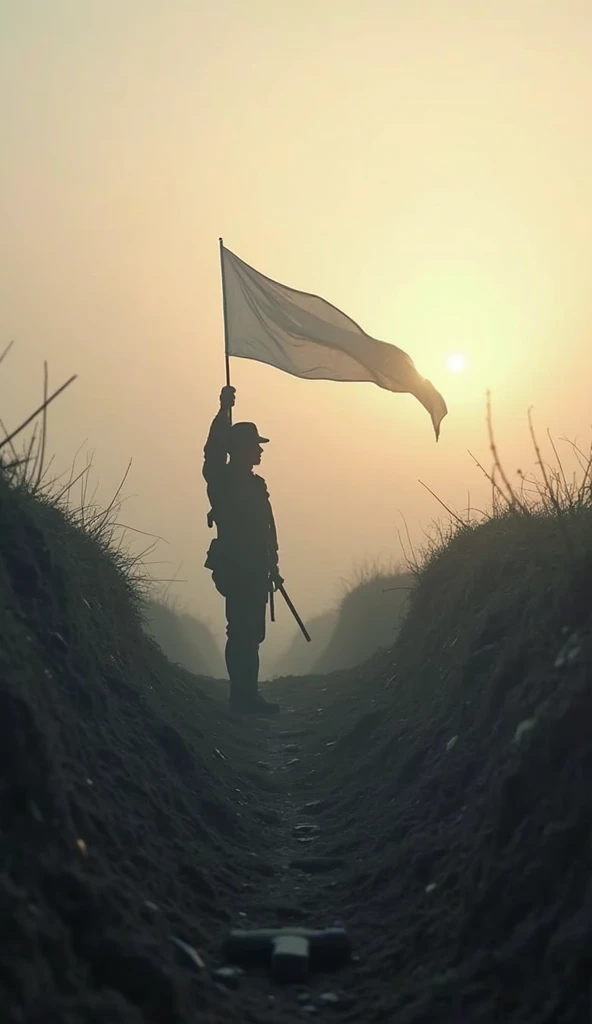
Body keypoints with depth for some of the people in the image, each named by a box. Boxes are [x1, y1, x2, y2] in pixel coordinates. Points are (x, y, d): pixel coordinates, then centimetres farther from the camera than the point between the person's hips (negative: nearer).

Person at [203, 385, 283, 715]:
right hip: (236, 569, -8)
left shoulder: (254, 483, 19)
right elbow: (213, 453, -25)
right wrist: (224, 412, -32)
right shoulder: (223, 480, -5)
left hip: (254, 570, 8)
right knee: (244, 633, -10)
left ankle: (246, 695, 15)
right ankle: (244, 696, -8)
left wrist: (272, 566, 20)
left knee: (248, 633, 10)